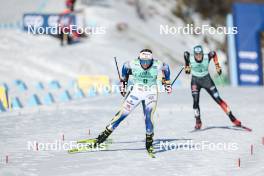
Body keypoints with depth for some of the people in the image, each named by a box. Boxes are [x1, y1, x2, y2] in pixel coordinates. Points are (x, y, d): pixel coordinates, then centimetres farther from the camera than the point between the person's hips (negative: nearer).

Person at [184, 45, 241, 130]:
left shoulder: (207, 57, -24)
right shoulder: (190, 58, -24)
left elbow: (214, 54, -1)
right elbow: (185, 53, 0)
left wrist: (217, 66, 0)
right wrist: (187, 66, 10)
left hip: (207, 80, 0)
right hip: (195, 81, 0)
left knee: (218, 99, -4)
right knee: (195, 101, -15)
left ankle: (233, 119, 0)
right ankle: (198, 122, 5)